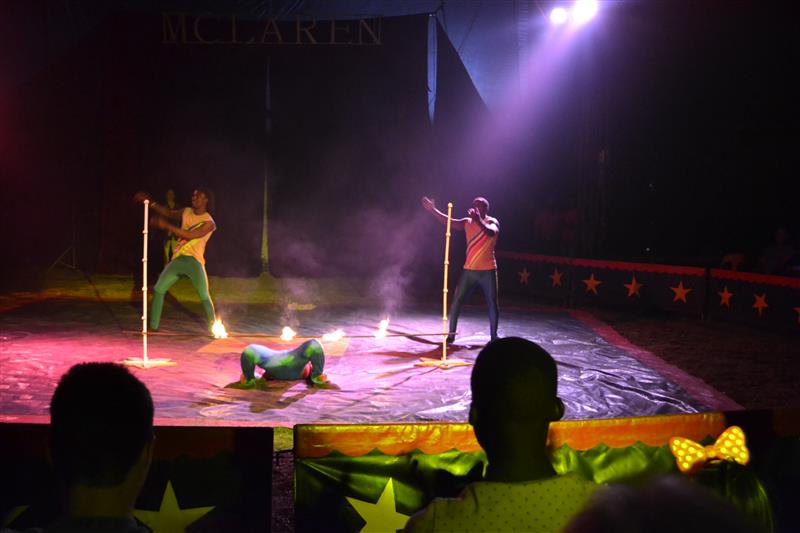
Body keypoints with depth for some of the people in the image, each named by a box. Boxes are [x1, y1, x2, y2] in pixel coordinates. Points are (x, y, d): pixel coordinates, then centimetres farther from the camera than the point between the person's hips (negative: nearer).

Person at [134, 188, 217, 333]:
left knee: (204, 296, -13)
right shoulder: (186, 212, 12)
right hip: (177, 259, 6)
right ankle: (153, 326, 11)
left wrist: (166, 226, -21)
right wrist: (150, 202, 14)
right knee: (158, 290, 2)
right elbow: (168, 212, 25)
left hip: (194, 261, -5)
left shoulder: (209, 223, -7)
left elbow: (190, 235, -18)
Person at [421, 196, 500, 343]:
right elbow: (450, 222, -8)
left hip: (488, 271, -3)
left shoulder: (492, 222, -5)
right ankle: (451, 334, 6)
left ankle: (494, 336, 17)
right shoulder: (468, 222, 5)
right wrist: (433, 210, -20)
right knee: (456, 301, -2)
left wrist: (478, 220, -44)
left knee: (492, 304, 5)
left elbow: (491, 233, -28)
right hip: (469, 270, 3)